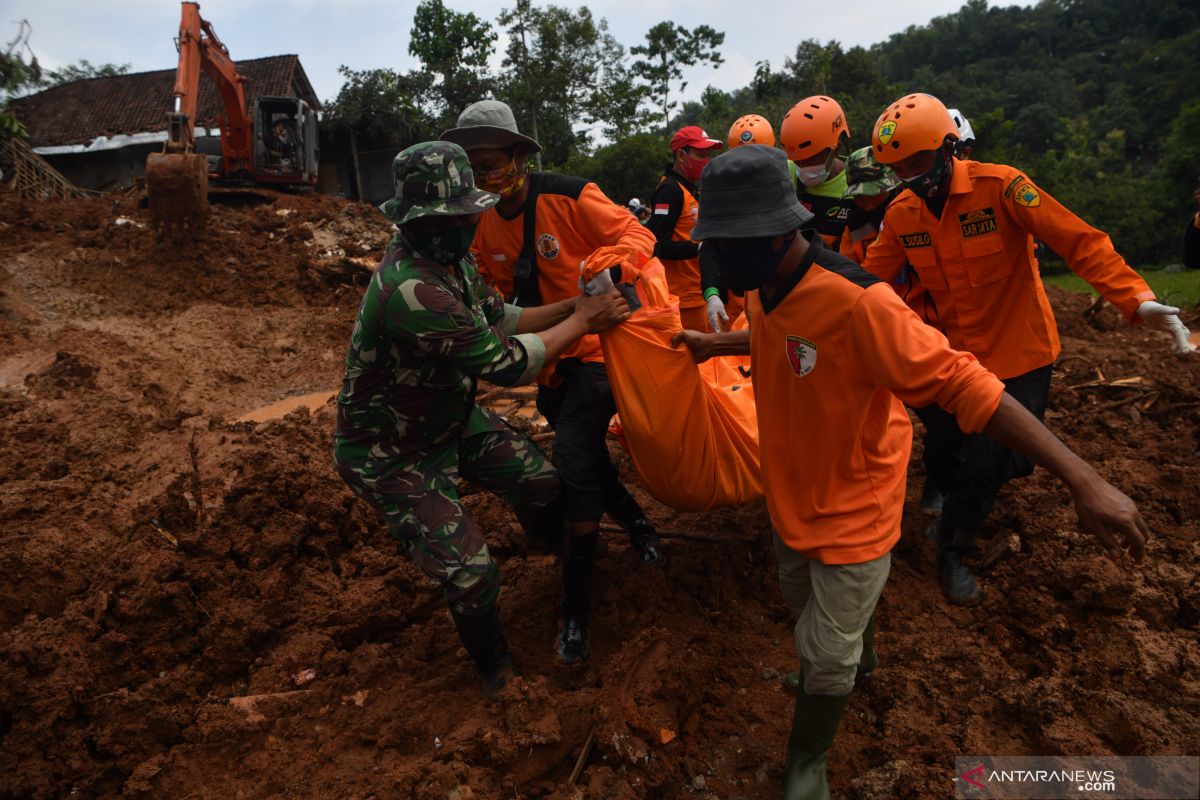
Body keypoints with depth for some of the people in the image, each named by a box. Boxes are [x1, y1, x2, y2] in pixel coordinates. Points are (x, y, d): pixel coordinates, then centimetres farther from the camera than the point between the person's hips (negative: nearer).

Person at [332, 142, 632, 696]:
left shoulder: (450, 258, -6)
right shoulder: (410, 289, -37)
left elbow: (499, 319, 3)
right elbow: (505, 363, -31)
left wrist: (573, 306, -10)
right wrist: (580, 323, -20)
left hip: (453, 417, 9)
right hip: (392, 454, -8)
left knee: (541, 483, 9)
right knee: (470, 573, -7)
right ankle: (494, 670, 23)